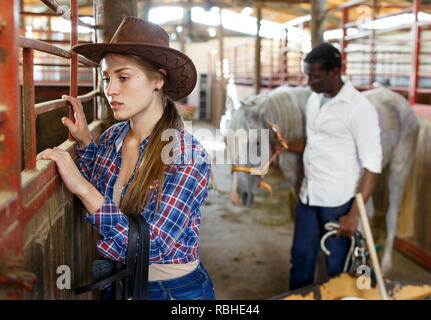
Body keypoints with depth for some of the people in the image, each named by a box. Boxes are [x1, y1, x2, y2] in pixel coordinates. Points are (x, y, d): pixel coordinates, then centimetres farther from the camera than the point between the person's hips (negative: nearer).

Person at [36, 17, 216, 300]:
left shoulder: (189, 159, -23)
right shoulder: (111, 138, -7)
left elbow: (151, 248, -27)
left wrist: (82, 187, -30)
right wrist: (85, 143, -6)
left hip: (178, 289, -5)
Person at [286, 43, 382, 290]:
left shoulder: (360, 109, -16)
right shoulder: (314, 99, 7)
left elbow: (372, 166, -16)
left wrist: (354, 214, -19)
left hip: (338, 202, -7)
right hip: (308, 195, 7)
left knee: (337, 266, 8)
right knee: (301, 259, 17)